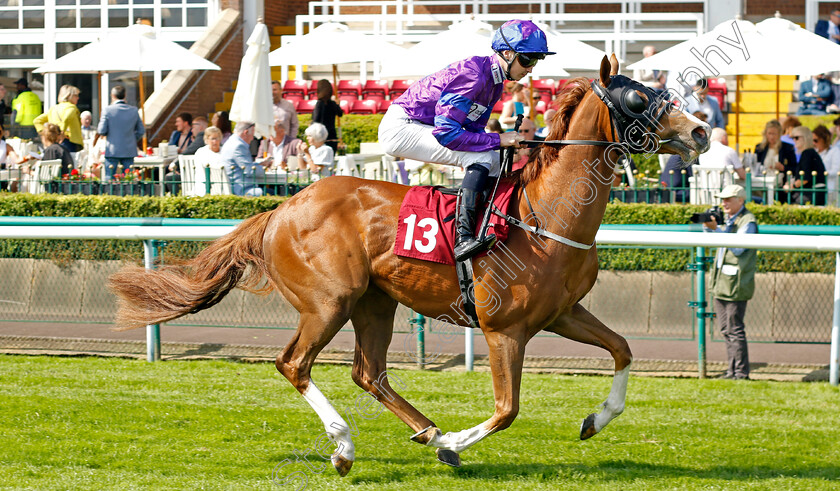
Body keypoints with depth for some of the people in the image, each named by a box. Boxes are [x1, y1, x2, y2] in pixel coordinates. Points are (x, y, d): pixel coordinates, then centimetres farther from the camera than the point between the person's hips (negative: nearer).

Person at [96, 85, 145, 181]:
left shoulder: (108, 110, -9)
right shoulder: (134, 110, 2)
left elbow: (102, 131, -9)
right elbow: (141, 131, 7)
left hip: (113, 151, -3)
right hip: (129, 151, 3)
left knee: (108, 178, 1)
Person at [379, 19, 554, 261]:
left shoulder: (494, 82, 5)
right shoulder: (473, 76, -25)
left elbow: (473, 129, 8)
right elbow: (445, 132, -29)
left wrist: (510, 142, -10)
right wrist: (497, 140, -25)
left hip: (422, 127, 11)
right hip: (400, 127, -11)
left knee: (495, 161, 9)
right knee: (481, 157, -24)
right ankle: (463, 239, -32)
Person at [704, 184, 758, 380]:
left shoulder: (748, 222, -10)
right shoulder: (727, 219, 16)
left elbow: (738, 248, -20)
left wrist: (717, 229, -23)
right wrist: (708, 226, 0)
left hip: (736, 284, -9)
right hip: (721, 283, 9)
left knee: (735, 330, -8)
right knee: (726, 330, 12)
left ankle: (741, 373, -4)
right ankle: (732, 371, 18)